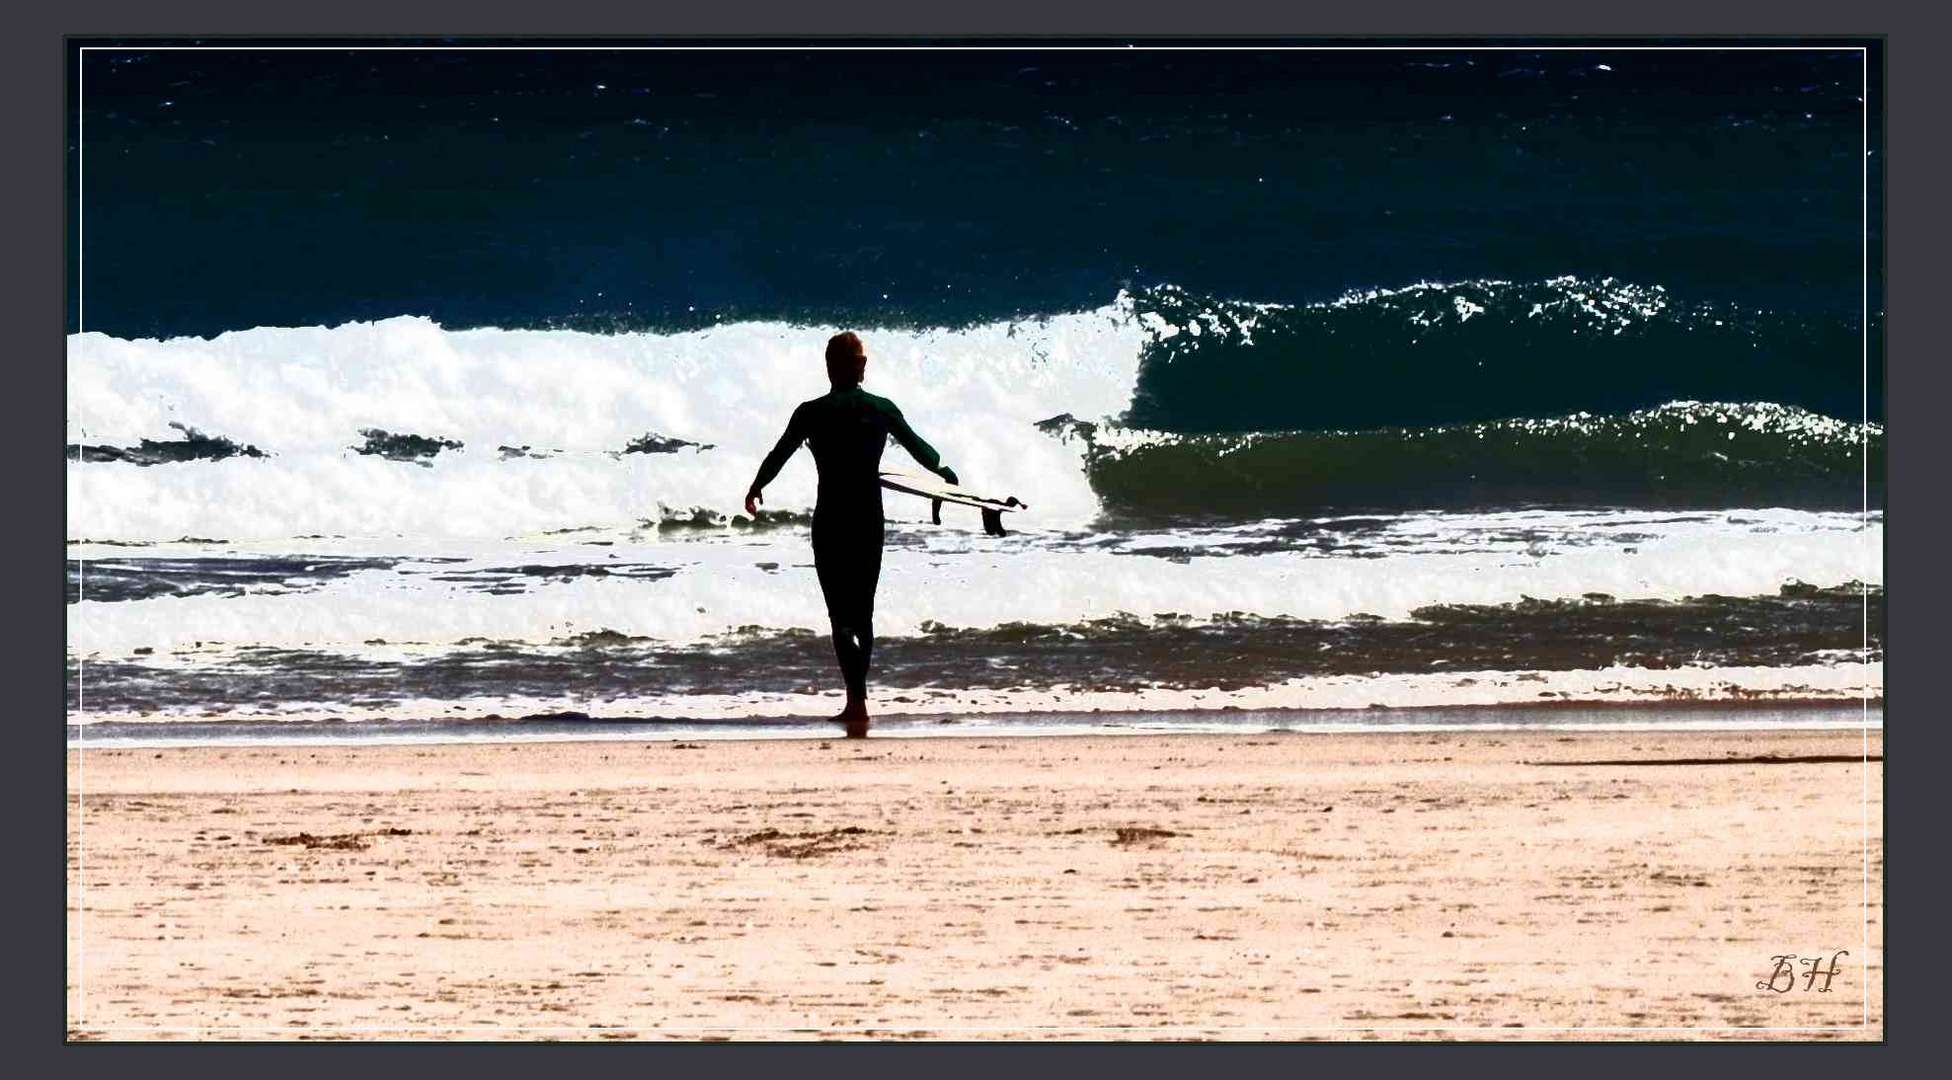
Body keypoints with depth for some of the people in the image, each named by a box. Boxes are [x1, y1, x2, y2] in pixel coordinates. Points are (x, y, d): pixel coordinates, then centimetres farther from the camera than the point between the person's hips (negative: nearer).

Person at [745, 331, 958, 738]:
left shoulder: (811, 413, -7)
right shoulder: (883, 410, -1)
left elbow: (778, 456, 5)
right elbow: (918, 448, 12)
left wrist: (755, 489, 24)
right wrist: (947, 475, 31)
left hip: (831, 521, -3)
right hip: (871, 521, 3)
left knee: (841, 616, -3)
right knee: (863, 613, 15)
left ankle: (858, 701, -21)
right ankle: (856, 704, 20)